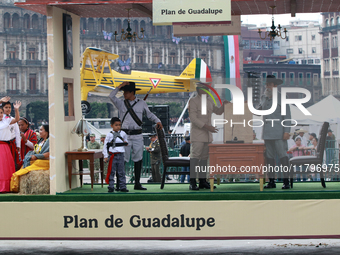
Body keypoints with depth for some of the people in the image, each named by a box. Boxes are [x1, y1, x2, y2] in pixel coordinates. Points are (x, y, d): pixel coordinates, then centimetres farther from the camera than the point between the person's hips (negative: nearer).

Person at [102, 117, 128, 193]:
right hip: (112, 155, -2)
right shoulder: (109, 135, -1)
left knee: (121, 172, 4)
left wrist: (125, 143, 4)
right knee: (111, 172, -1)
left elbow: (126, 142, 27)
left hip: (120, 154, 2)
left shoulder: (123, 134, 7)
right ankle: (111, 187, 3)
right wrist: (105, 156, -4)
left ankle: (123, 187, 7)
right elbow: (105, 146, 1)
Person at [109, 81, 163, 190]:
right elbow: (111, 96, -8)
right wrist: (120, 86, -9)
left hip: (137, 135, 2)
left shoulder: (141, 103, 9)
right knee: (123, 159, -6)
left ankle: (137, 183, 12)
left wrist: (157, 121, 4)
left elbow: (149, 114, 20)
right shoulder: (121, 104, 7)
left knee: (138, 159, 4)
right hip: (124, 134, -1)